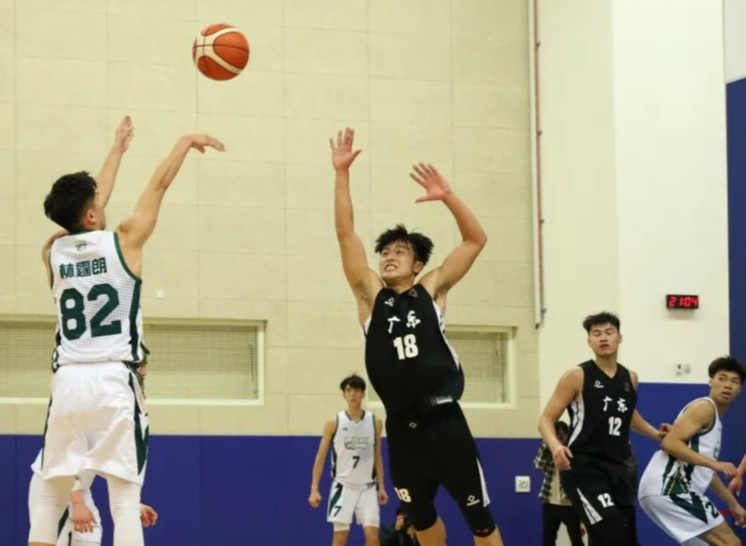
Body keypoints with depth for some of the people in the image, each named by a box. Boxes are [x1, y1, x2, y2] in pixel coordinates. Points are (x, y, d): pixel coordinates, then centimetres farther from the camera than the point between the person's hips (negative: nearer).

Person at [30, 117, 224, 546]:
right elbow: (160, 183, 9)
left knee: (50, 498, 9)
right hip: (113, 382, -4)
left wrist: (119, 149, 38)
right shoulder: (123, 241, -2)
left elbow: (86, 207, 27)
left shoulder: (53, 251, 10)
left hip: (68, 383, 4)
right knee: (125, 499, -4)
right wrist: (187, 141, 25)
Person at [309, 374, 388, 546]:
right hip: (343, 485, -1)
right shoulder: (334, 423, -2)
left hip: (367, 487, 1)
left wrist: (381, 487, 4)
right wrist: (314, 489, -6)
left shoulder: (375, 422, 3)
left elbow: (377, 457, 10)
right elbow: (321, 457, 0)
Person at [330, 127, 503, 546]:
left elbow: (476, 239, 0)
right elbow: (346, 234, -1)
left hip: (444, 420, -3)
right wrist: (342, 174, -9)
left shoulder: (432, 290, 5)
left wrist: (447, 196, -12)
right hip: (402, 426, 3)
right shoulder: (371, 295, 7)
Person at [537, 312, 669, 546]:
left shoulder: (630, 379, 11)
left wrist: (655, 433, 21)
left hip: (616, 468, 7)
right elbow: (546, 419, -7)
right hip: (583, 468, -7)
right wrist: (555, 445, -26)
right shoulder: (577, 376, -6)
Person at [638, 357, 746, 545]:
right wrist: (715, 463, -22)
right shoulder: (704, 408, -6)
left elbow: (705, 470, 34)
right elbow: (669, 443, -19)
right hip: (668, 488, -11)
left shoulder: (714, 418, 25)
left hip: (672, 489, 11)